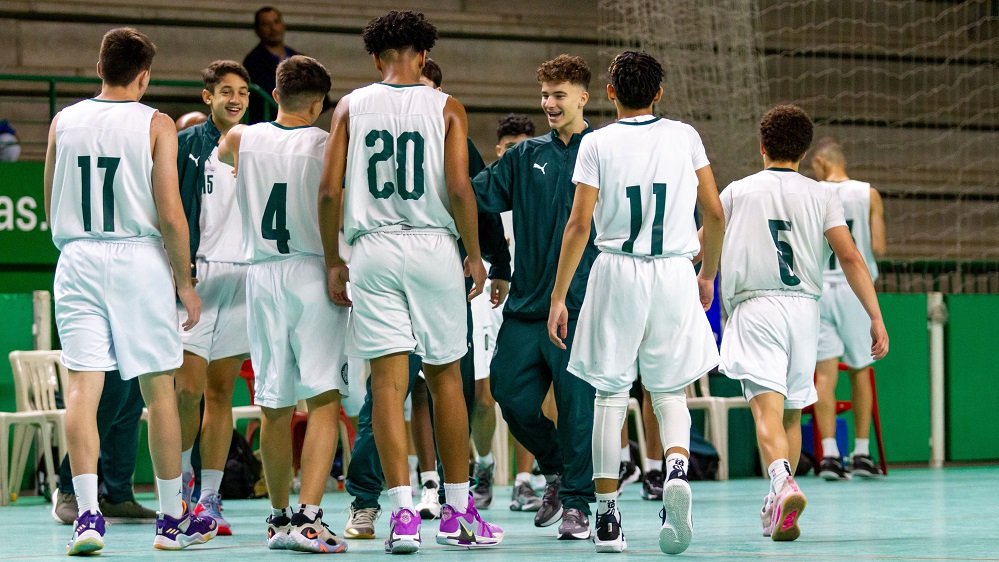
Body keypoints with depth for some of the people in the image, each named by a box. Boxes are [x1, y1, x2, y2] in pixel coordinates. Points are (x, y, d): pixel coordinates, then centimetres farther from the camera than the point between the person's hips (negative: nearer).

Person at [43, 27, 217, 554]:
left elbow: (50, 208, 14)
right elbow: (170, 213, -8)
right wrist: (185, 282, 1)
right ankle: (173, 520, 15)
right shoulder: (155, 124, -3)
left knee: (82, 387, -1)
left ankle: (87, 514, -13)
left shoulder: (63, 122, 7)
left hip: (77, 259, 2)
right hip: (139, 257, -2)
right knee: (158, 390, 8)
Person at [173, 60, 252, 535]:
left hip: (246, 278, 3)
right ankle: (182, 474, 13)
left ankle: (209, 499, 9)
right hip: (196, 276, -3)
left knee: (221, 392, 4)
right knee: (188, 387, -11)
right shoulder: (185, 145, 3)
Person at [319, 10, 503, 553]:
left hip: (372, 249, 0)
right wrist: (474, 254, 4)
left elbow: (330, 191, -1)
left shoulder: (351, 106, 5)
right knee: (445, 377, 12)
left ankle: (403, 514, -8)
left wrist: (332, 261, 8)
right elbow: (459, 188, -8)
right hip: (432, 245, 0)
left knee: (388, 382, 0)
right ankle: (458, 512, 17)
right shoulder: (445, 108, 2)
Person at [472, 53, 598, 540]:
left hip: (580, 304, -5)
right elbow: (478, 194, 7)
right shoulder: (526, 157, 13)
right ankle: (556, 470, 28)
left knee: (577, 402, -3)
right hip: (525, 301, 5)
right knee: (511, 393, 4)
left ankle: (576, 503, 9)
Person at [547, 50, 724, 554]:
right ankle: (677, 466, -21)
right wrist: (708, 275, 20)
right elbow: (715, 214, 6)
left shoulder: (597, 143, 0)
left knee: (610, 394, 8)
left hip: (617, 273, -1)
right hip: (674, 273, 1)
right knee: (669, 392, 10)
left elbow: (580, 224, -6)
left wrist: (558, 296, -1)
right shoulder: (684, 137, 6)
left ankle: (607, 516, 7)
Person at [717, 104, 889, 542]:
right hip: (804, 307, 2)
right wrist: (876, 317, -4)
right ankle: (776, 510, 20)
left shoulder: (736, 192, 7)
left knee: (768, 409, -14)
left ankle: (783, 484, -40)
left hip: (754, 308, -2)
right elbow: (850, 258, -3)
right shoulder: (821, 196, 7)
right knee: (792, 413, 16)